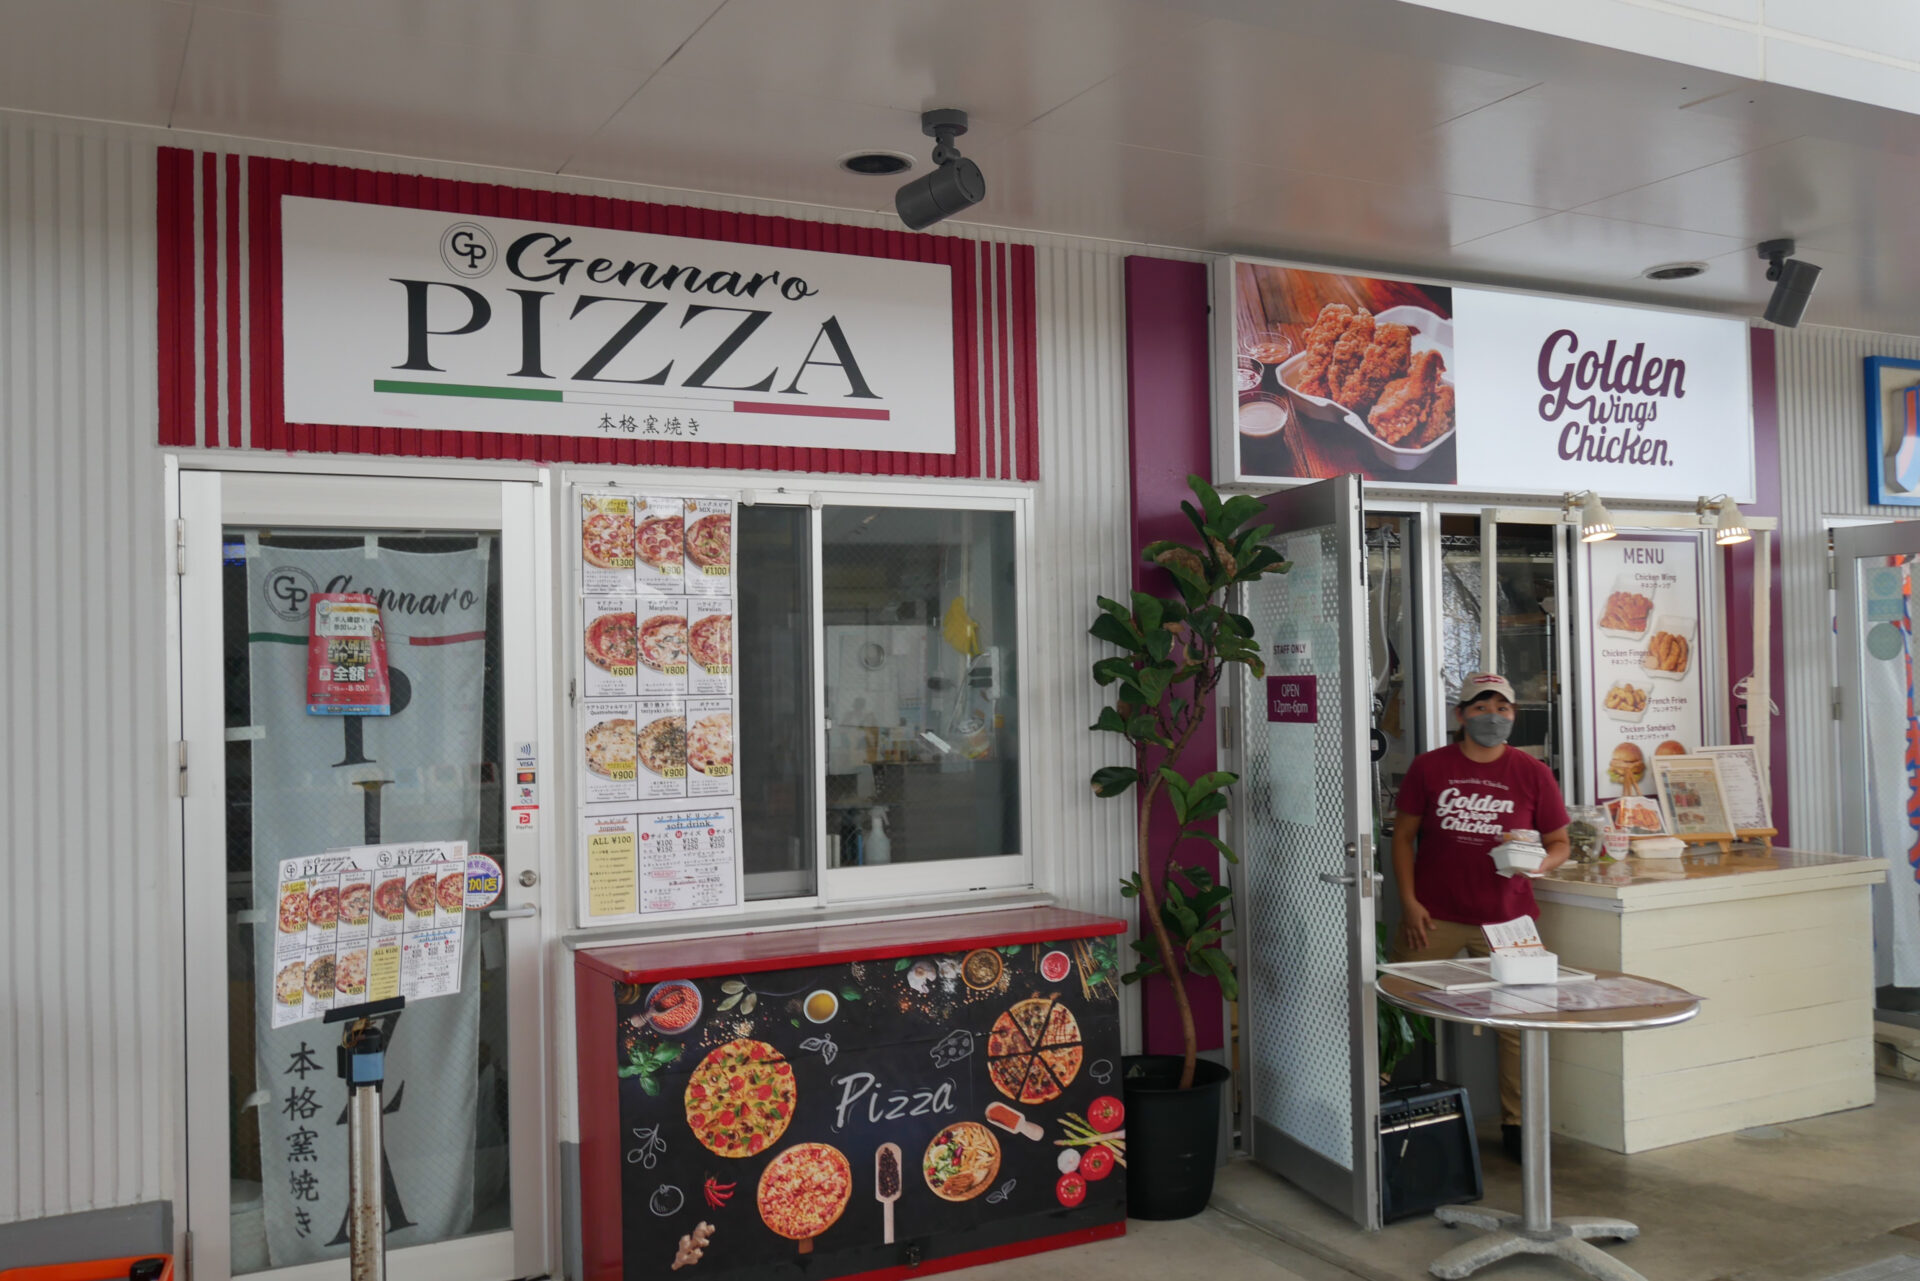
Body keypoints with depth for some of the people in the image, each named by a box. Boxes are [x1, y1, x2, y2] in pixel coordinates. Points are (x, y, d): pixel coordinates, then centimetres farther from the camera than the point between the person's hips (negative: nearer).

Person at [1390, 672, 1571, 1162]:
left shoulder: (1533, 774, 4)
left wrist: (1540, 863, -13)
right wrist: (1409, 902, -4)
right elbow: (1403, 835, 5)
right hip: (1435, 916, 0)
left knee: (1517, 1020, 1)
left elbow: (1561, 842, 10)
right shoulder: (1428, 767, 3)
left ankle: (1516, 1124, 16)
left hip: (1506, 918, 0)